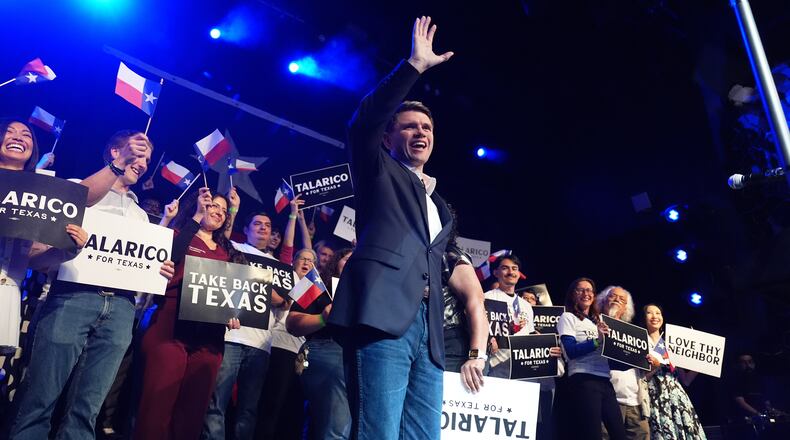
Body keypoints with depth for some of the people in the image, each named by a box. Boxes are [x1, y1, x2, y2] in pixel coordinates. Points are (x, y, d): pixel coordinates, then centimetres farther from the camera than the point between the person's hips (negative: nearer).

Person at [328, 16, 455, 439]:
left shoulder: (442, 209, 30)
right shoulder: (379, 172, 14)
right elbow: (362, 124, -4)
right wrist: (415, 65, -6)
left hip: (428, 331, 7)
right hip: (384, 317, -6)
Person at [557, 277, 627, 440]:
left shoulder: (598, 321, 22)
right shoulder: (568, 317, 3)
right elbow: (571, 352, -10)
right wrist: (598, 340, -16)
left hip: (604, 380, 6)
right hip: (583, 380, -6)